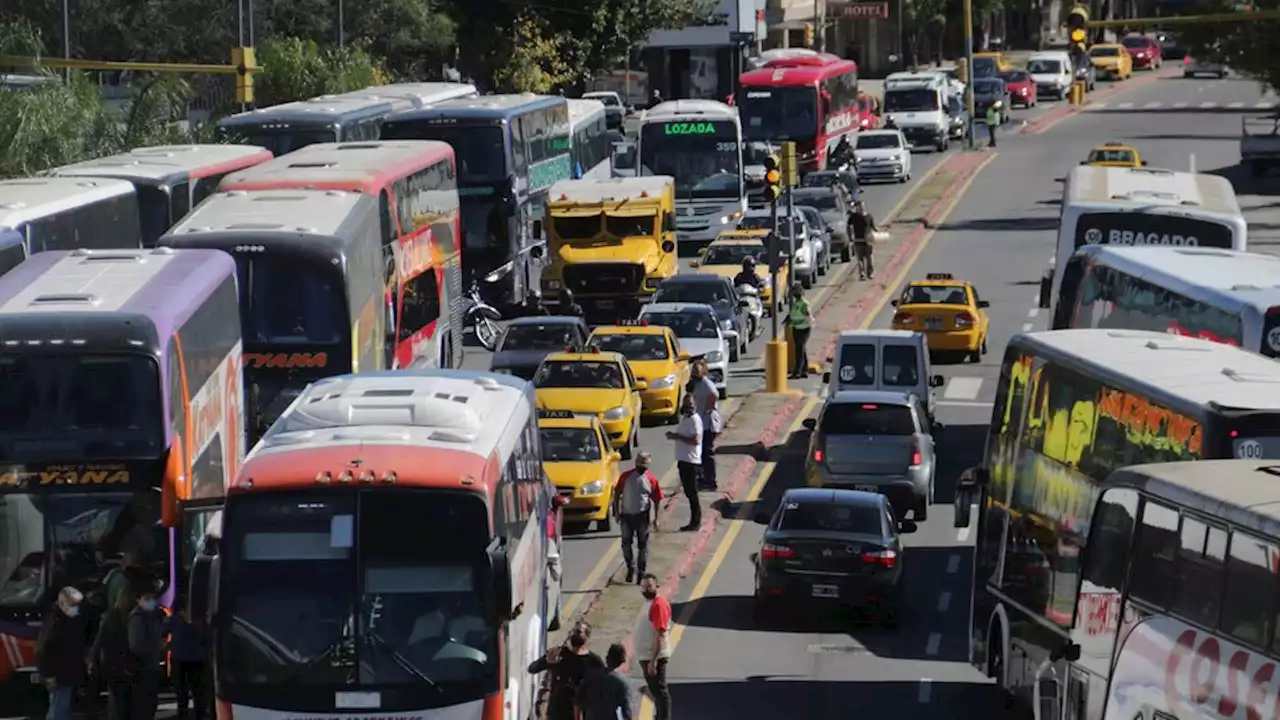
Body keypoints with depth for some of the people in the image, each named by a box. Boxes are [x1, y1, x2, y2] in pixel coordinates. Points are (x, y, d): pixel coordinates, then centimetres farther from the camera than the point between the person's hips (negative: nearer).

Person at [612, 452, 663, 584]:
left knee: (643, 545, 6)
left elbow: (656, 500, -2)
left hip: (642, 516, -1)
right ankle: (630, 569, 26)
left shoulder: (651, 479, -6)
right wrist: (616, 511, -1)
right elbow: (617, 494, 4)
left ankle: (641, 572, 17)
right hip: (626, 515, 1)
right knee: (626, 544, 7)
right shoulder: (626, 476, -3)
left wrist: (656, 518, -4)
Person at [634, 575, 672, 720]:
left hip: (654, 657, -10)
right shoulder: (650, 603, 13)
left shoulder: (659, 604, -18)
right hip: (647, 656, 10)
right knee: (656, 691, 17)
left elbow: (660, 634, -24)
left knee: (660, 691, -6)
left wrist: (653, 660, -26)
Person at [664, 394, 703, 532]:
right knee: (689, 492, 12)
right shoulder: (684, 418, 15)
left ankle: (695, 522, -1)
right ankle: (695, 521, 17)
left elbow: (695, 440, -24)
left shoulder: (694, 420, -15)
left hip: (691, 462, -10)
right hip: (684, 460, 10)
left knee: (692, 493, -6)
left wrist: (677, 437, -22)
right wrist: (674, 436, 10)